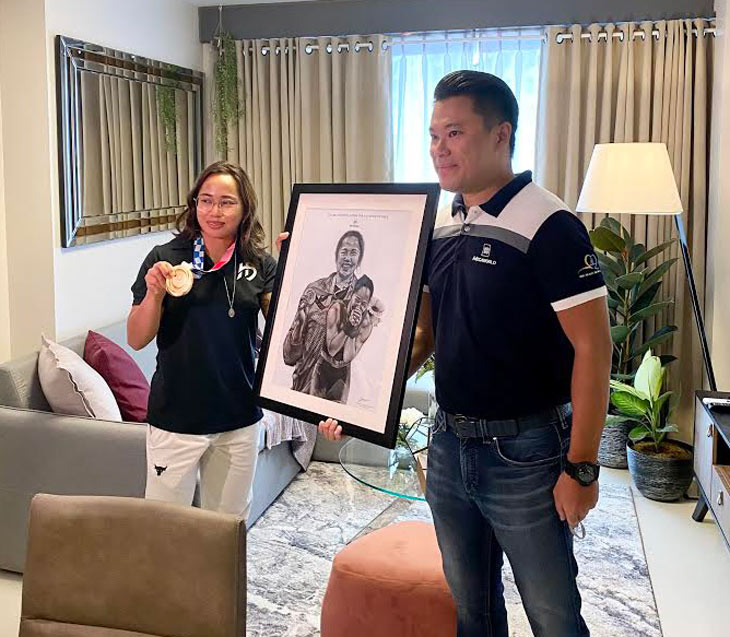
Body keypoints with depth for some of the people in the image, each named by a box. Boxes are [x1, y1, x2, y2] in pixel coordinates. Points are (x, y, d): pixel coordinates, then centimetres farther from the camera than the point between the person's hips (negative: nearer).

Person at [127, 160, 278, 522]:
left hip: (239, 420, 3)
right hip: (176, 420, -2)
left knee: (229, 529, 19)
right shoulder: (165, 258, -7)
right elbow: (137, 340, -7)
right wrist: (154, 293, -24)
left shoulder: (259, 264, 0)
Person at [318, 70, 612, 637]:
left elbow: (593, 348, -17)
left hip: (525, 454, -6)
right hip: (449, 446, 7)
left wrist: (581, 467, -18)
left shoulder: (548, 227, -16)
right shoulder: (440, 228, 6)